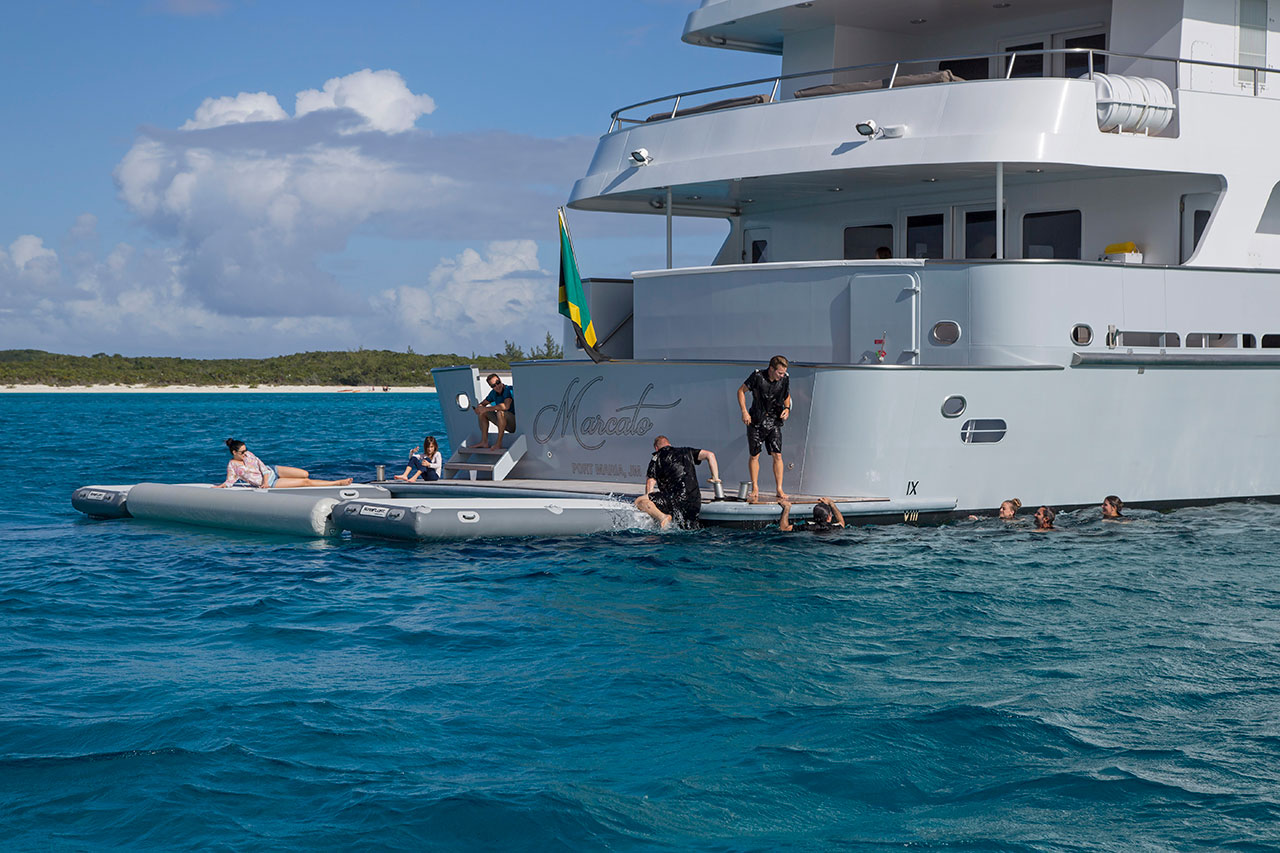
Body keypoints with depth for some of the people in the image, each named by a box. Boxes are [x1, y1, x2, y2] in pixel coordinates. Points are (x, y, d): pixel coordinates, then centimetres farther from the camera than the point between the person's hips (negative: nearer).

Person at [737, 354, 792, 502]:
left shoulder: (785, 379, -3)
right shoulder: (757, 376, -13)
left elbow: (787, 396, 17)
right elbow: (741, 391, -1)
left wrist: (787, 409, -3)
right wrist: (744, 411, -9)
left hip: (774, 422, 2)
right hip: (756, 421, -2)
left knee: (777, 455, -7)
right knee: (754, 456, 2)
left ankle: (779, 490, -1)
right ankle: (755, 490, 13)